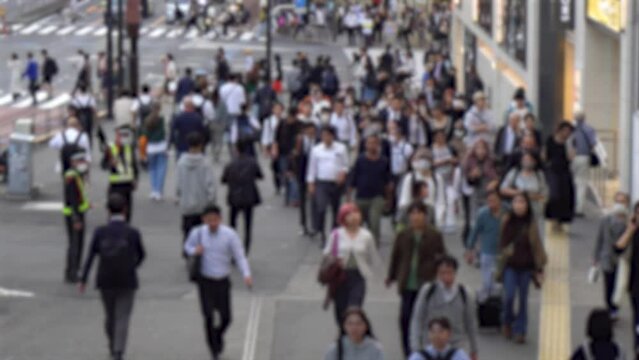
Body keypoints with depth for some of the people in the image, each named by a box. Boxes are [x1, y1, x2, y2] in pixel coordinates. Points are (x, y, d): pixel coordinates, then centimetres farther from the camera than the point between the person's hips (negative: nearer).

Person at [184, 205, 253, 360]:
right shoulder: (198, 233, -10)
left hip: (223, 281, 0)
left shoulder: (230, 235, -14)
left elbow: (240, 257, -12)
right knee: (209, 317, -9)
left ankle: (218, 335, 39)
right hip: (205, 281, 0)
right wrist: (194, 251, -15)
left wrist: (247, 275, -28)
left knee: (225, 318, 4)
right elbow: (187, 246, 9)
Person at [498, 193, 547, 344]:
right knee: (509, 296, -8)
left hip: (525, 266, 0)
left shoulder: (530, 224, -3)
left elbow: (537, 247, 0)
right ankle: (507, 322, 19)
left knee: (523, 298, 5)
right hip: (510, 266, 0)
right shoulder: (507, 221, -1)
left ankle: (520, 331, 14)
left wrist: (539, 269, -3)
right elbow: (502, 244, 7)